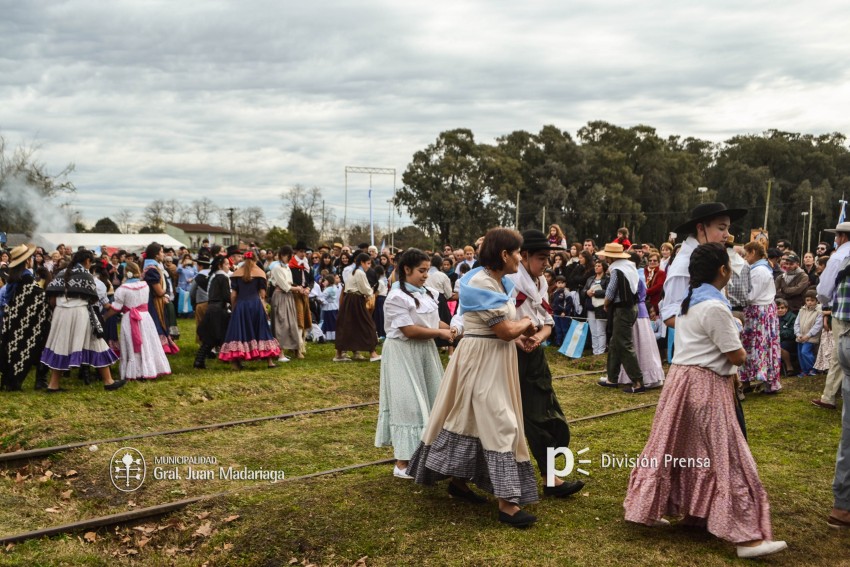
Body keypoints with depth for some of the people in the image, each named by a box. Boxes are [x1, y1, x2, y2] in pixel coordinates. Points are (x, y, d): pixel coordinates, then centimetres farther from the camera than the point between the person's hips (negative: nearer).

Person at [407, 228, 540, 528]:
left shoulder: (497, 281, 10)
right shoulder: (481, 285, -22)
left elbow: (506, 324, 13)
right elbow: (506, 331, -23)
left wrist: (523, 330, -7)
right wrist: (526, 323, -3)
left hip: (494, 359, 10)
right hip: (482, 359, -10)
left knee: (470, 419, 17)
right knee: (499, 423, -8)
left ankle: (458, 481, 32)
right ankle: (507, 504, -3)